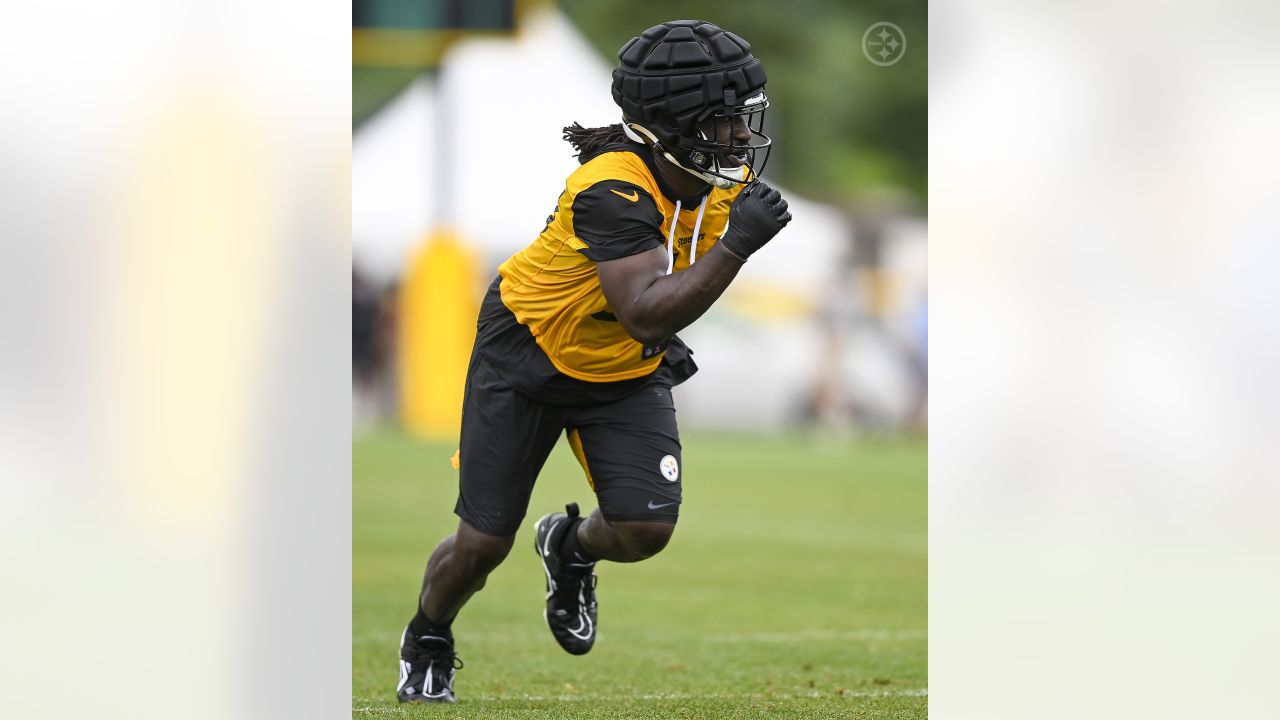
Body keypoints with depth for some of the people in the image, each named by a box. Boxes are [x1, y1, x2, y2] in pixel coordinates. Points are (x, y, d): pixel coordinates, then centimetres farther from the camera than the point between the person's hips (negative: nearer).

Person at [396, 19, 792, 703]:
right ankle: (426, 640, 34)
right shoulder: (613, 190, -35)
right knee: (483, 544, 1)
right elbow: (645, 313, -45)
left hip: (626, 374, 5)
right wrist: (737, 243, -50)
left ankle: (571, 547, 24)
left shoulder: (728, 179, -12)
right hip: (529, 356, -5)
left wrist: (667, 332, 10)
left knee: (645, 529, -14)